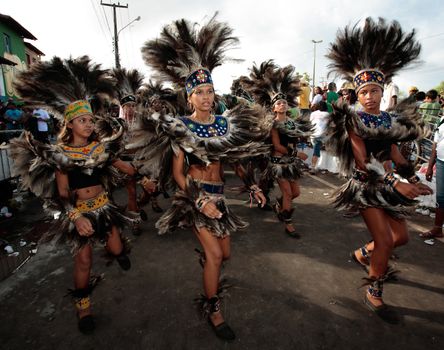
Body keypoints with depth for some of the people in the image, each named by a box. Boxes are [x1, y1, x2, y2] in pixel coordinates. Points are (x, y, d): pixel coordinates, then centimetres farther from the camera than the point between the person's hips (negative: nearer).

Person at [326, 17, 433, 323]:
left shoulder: (390, 120, 6)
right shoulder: (354, 121, -13)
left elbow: (396, 156, 10)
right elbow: (363, 163, -20)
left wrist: (415, 181, 0)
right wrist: (397, 184, -24)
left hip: (390, 183, 7)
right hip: (367, 185, -7)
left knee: (401, 237, 14)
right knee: (384, 241, -8)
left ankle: (362, 254, 40)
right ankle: (374, 295, 12)